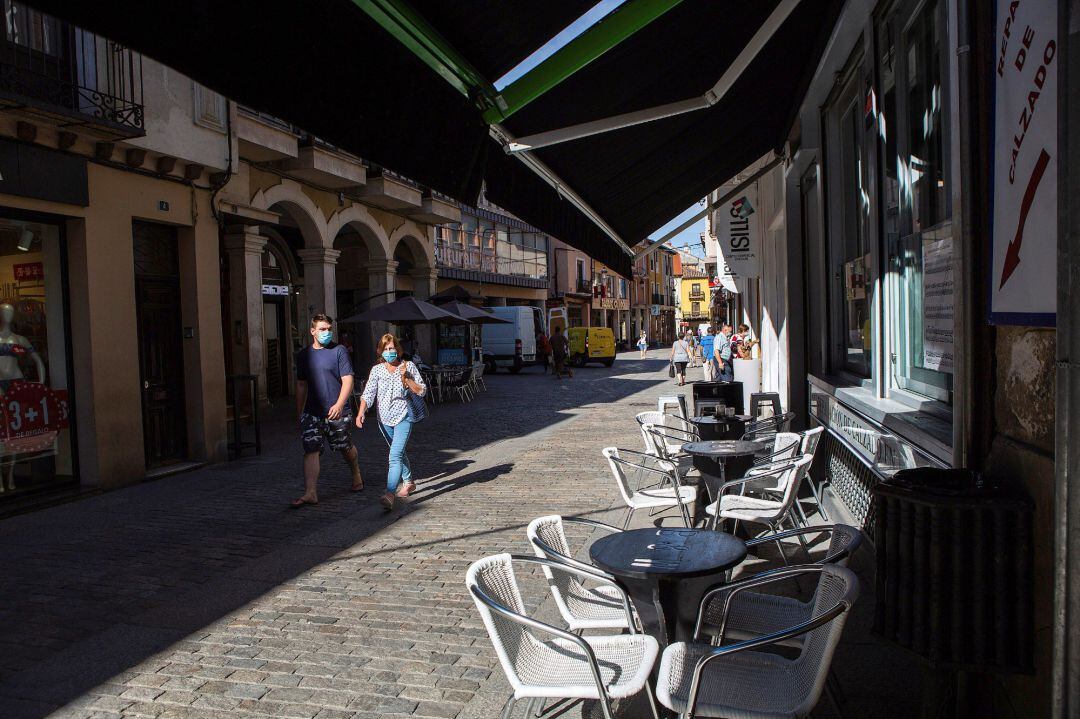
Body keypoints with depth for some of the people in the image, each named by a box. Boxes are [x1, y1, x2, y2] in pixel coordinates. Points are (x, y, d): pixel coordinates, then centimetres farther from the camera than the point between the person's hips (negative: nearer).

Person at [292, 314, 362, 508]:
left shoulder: (339, 351, -4)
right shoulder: (304, 355, 10)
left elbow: (348, 381, -10)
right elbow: (301, 385, 18)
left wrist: (339, 404, -23)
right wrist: (299, 412, 18)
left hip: (337, 411, -3)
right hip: (312, 412, 3)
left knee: (345, 448, 12)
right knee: (311, 450, -8)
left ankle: (356, 474, 39)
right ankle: (310, 493, -10)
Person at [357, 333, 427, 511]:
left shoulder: (408, 366, -3)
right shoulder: (377, 370, 3)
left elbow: (422, 391, -3)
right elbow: (368, 394, -4)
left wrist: (406, 378, -15)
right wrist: (361, 413, -18)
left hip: (403, 417, -4)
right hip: (384, 418, 4)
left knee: (395, 456, -17)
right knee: (399, 453, 21)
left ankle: (390, 494, -25)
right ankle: (408, 482, 41)